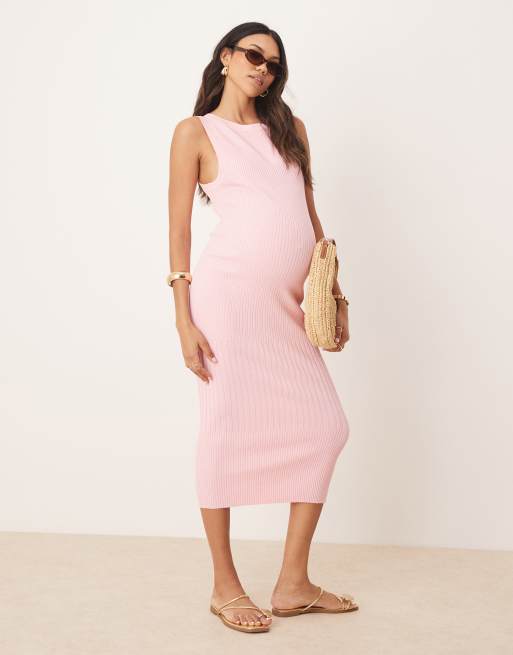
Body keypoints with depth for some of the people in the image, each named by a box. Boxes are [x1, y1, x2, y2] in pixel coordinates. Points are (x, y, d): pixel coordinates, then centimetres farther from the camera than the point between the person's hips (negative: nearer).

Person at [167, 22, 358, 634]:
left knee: (324, 427, 2)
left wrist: (334, 294, 14)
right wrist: (184, 319, -8)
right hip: (229, 293, -6)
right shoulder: (196, 131, 4)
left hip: (289, 303, 6)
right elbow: (178, 228, -1)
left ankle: (293, 583, 13)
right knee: (225, 428, -2)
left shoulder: (289, 127, 18)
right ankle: (225, 586, 13)